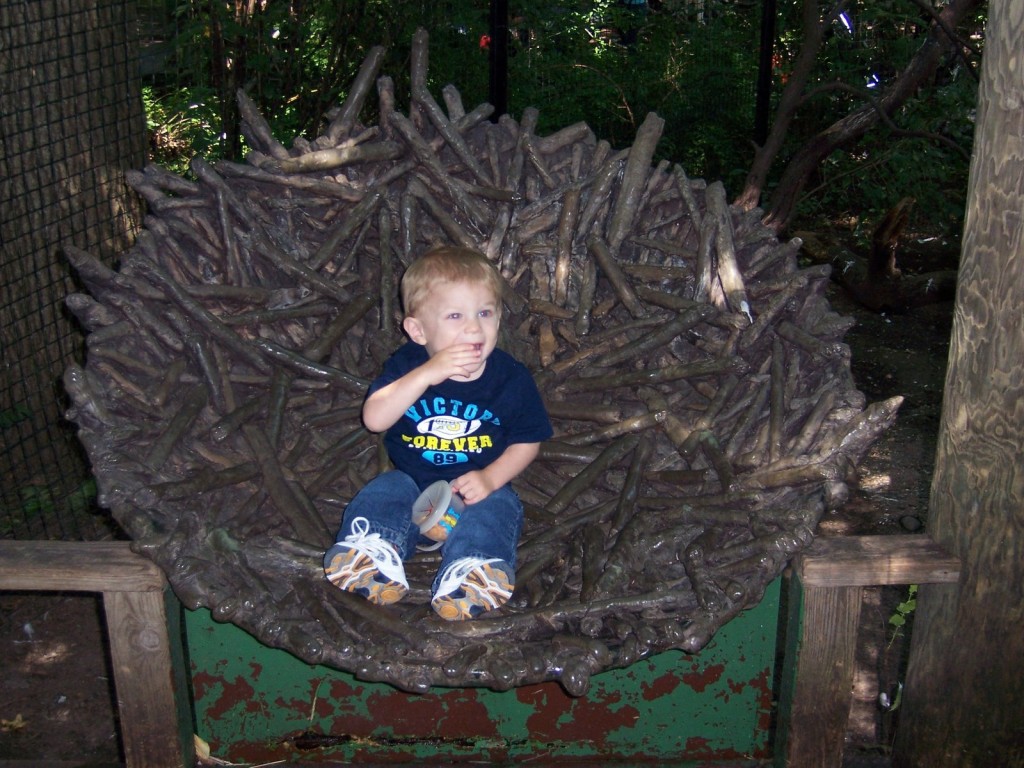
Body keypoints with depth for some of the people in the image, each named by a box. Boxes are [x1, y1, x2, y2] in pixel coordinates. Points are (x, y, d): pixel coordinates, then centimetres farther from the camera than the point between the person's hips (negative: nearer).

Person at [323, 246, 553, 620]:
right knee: (381, 493, -25)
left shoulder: (511, 377, -7)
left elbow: (528, 441, 2)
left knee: (497, 507, -30)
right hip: (411, 483, 1)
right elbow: (374, 419, -24)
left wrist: (491, 477, -17)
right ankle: (370, 555, -40)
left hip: (478, 489, -1)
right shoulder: (408, 364, -8)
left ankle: (472, 573, -47)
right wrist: (427, 374, -35)